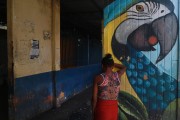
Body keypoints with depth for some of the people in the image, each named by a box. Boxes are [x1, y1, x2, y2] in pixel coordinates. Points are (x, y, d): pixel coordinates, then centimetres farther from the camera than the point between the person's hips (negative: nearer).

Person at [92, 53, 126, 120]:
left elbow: (94, 98, -9)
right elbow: (124, 67, 26)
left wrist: (93, 112, 3)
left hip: (102, 109, -4)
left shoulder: (98, 78, -11)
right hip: (114, 109, 4)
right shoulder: (118, 75, 1)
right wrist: (112, 63, 30)